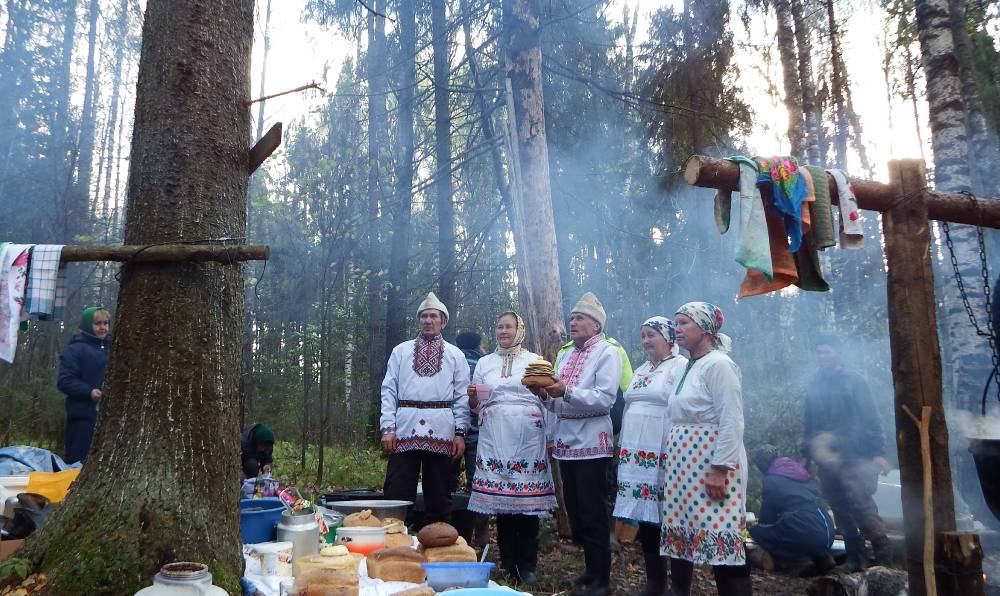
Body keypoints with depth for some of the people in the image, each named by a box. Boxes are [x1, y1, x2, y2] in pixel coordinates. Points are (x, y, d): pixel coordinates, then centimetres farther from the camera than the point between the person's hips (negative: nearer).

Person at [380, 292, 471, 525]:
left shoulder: (455, 355, 11)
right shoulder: (401, 351, 13)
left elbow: (462, 396, 6)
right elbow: (389, 390, 8)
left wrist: (460, 432, -3)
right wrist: (387, 427, -2)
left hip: (441, 431, 0)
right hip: (405, 429, 0)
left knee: (439, 497, 6)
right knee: (396, 495, -2)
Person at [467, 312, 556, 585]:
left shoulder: (534, 360, 10)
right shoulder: (485, 363, 16)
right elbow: (474, 403, 17)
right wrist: (472, 395, -5)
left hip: (527, 437, -2)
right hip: (495, 436, 2)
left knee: (527, 499, -4)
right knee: (499, 496, 0)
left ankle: (527, 565, 5)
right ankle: (508, 563, 11)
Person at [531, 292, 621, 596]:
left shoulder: (607, 352, -6)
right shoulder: (565, 356, 16)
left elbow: (605, 399, -18)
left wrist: (567, 391, -25)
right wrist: (544, 394, -4)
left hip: (591, 442, -7)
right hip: (566, 442, 7)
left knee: (593, 514, -2)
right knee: (575, 511, 14)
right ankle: (591, 568, 29)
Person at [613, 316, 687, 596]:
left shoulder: (681, 366, -5)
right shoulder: (640, 371, 20)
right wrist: (624, 449, 19)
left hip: (663, 456, -7)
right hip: (636, 455, 8)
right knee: (644, 520, 10)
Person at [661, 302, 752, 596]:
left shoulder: (718, 364, -11)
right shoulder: (688, 367, 15)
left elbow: (732, 422, -18)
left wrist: (719, 470, -22)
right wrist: (672, 464, 16)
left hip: (711, 465, -9)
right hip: (683, 467, 9)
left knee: (720, 537, -8)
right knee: (680, 531, 13)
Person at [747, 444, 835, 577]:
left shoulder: (771, 481, -1)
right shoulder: (798, 472, 19)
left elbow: (766, 520, 6)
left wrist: (756, 525, 29)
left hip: (809, 535, -8)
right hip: (827, 532, 8)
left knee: (757, 530, 4)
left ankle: (799, 562, -1)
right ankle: (819, 556, 14)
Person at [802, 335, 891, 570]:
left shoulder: (853, 381, -1)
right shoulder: (814, 385, 12)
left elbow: (871, 418, -6)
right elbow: (809, 424, 17)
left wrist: (878, 452, -12)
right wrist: (806, 455, 16)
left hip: (855, 456, -5)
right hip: (826, 460, 5)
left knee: (863, 506, -10)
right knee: (841, 511, 7)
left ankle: (884, 558, -1)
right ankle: (855, 557, 16)